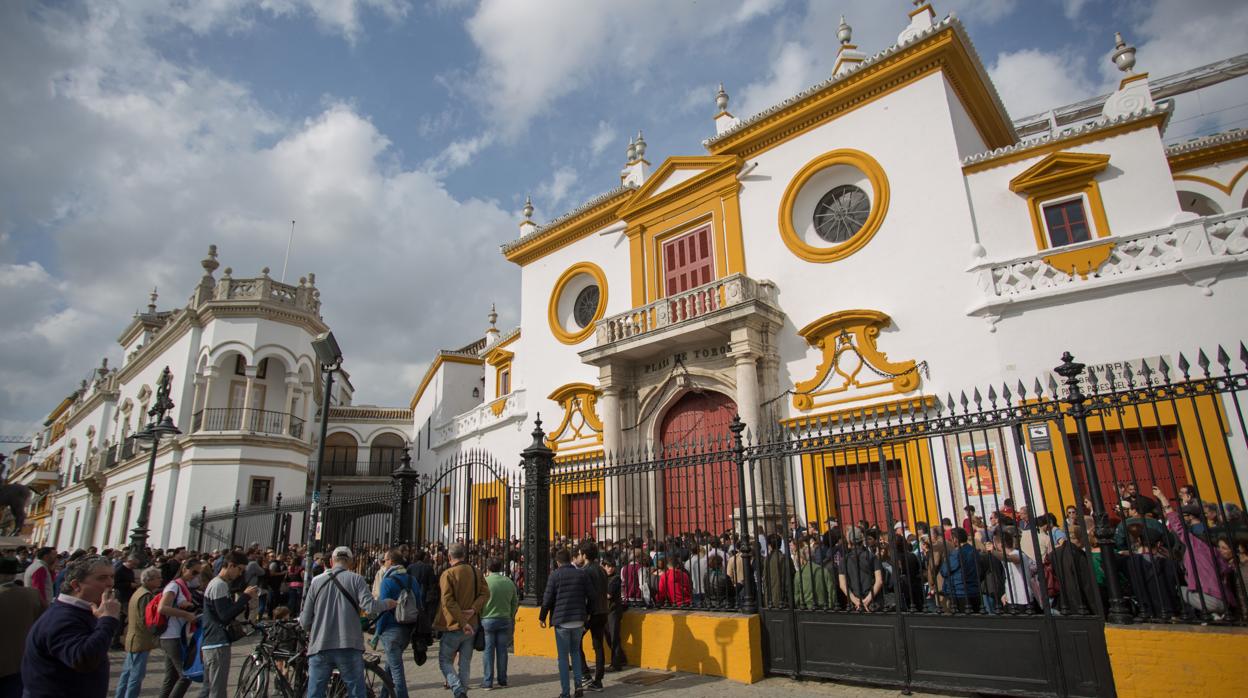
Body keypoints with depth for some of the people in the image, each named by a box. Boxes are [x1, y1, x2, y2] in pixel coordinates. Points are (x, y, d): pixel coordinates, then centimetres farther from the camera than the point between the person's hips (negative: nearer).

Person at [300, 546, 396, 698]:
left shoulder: (316, 581, 5)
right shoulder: (356, 579, -1)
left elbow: (305, 622, 5)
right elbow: (370, 607, -13)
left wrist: (301, 617, 28)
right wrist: (387, 604, 6)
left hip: (320, 647, 2)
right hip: (349, 647, -2)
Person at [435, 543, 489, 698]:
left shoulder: (448, 574, -12)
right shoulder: (476, 573, 5)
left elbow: (448, 601, -19)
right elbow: (485, 592, -2)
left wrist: (463, 622, -18)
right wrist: (474, 609, -11)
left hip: (453, 626, -5)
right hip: (471, 626, 5)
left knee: (444, 661, 7)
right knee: (465, 663, 15)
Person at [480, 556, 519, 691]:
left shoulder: (485, 581, -12)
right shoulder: (509, 582, 1)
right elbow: (515, 602, 8)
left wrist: (480, 616, 6)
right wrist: (510, 617, 19)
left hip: (488, 620, -3)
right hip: (505, 620, 3)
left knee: (489, 651, 5)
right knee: (502, 650, 10)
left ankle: (487, 682, 9)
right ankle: (502, 680, 18)